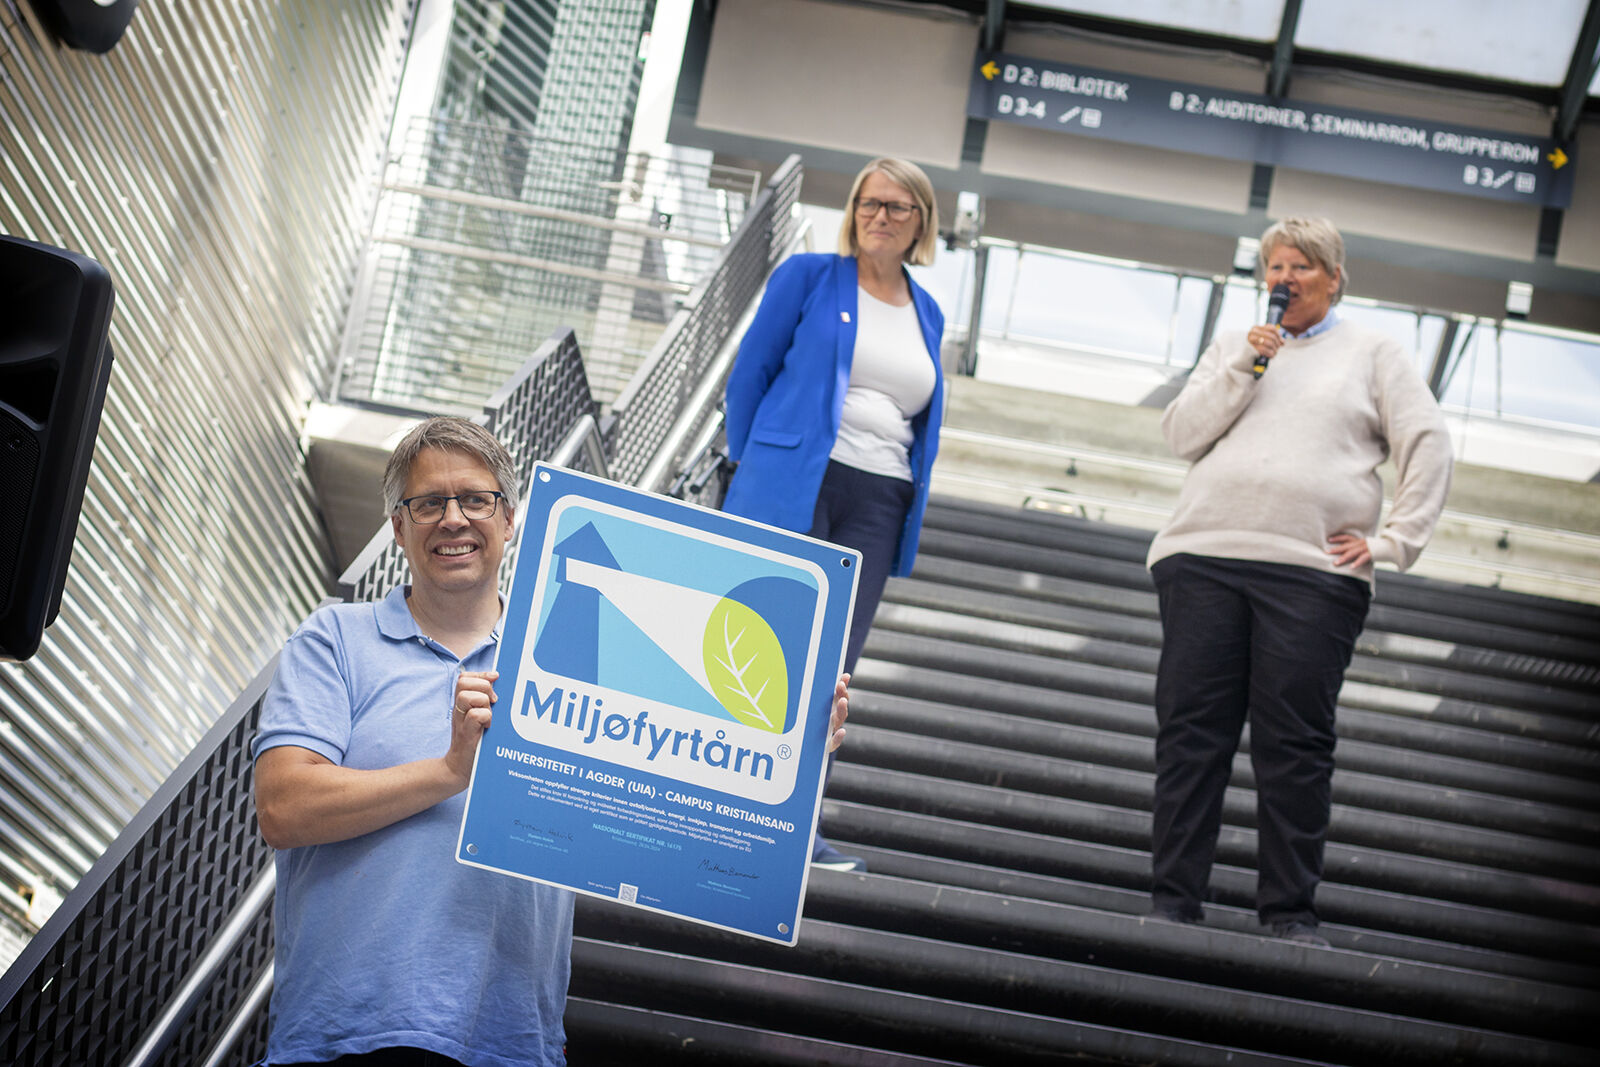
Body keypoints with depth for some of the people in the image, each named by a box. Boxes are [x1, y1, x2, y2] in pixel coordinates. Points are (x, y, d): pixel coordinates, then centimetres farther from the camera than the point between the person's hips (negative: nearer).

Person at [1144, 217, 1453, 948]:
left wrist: (1392, 541, -1)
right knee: (1190, 730, -1)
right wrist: (1244, 368, -2)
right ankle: (1172, 900, 3)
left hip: (1314, 571, -2)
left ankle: (1290, 912, 2)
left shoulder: (1373, 354, 14)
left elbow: (1429, 446, 8)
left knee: (1295, 744, -4)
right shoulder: (1233, 347, 20)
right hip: (1204, 558, 2)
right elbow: (1180, 434, 9)